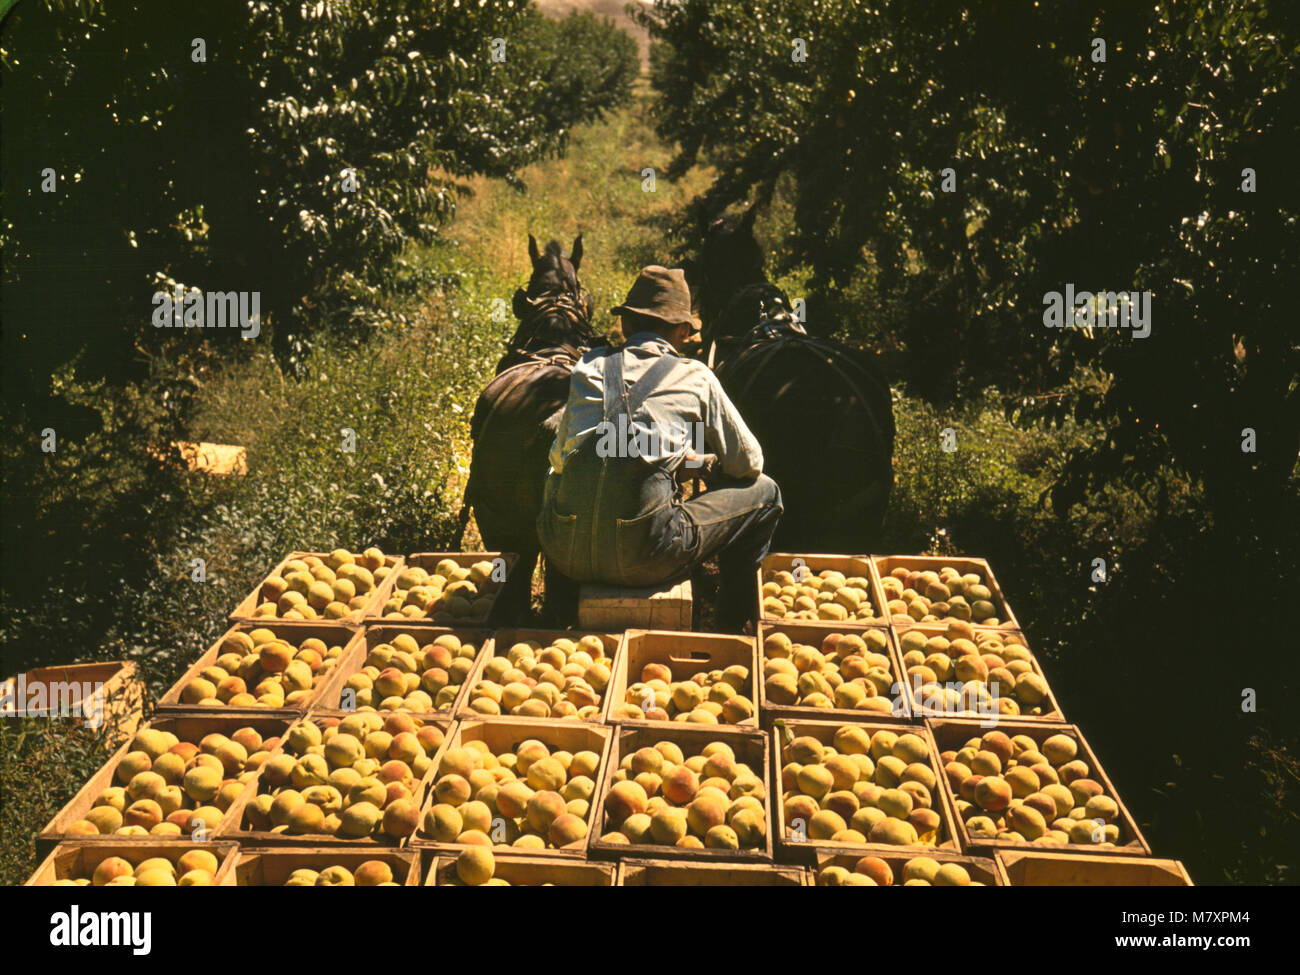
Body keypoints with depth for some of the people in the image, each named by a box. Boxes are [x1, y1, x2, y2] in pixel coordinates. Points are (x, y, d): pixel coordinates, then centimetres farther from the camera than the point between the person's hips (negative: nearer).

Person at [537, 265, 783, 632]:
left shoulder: (589, 367, 15)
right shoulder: (695, 377, 8)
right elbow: (748, 464, 17)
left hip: (566, 552, 4)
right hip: (643, 559, -4)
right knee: (764, 493, 18)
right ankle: (731, 629, 29)